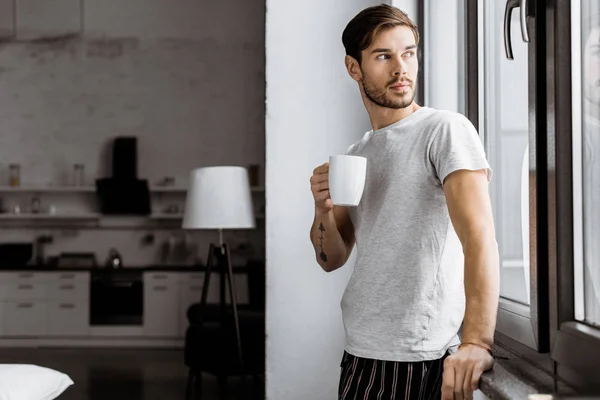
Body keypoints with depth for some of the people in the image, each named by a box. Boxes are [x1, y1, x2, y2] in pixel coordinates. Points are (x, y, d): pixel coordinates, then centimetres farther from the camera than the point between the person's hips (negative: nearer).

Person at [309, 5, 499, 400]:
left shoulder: (446, 130, -9)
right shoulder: (355, 156, 12)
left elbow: (479, 237, -21)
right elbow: (332, 259, 13)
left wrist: (476, 342, -33)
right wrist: (324, 209, -8)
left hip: (426, 361, -7)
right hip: (361, 356, 7)